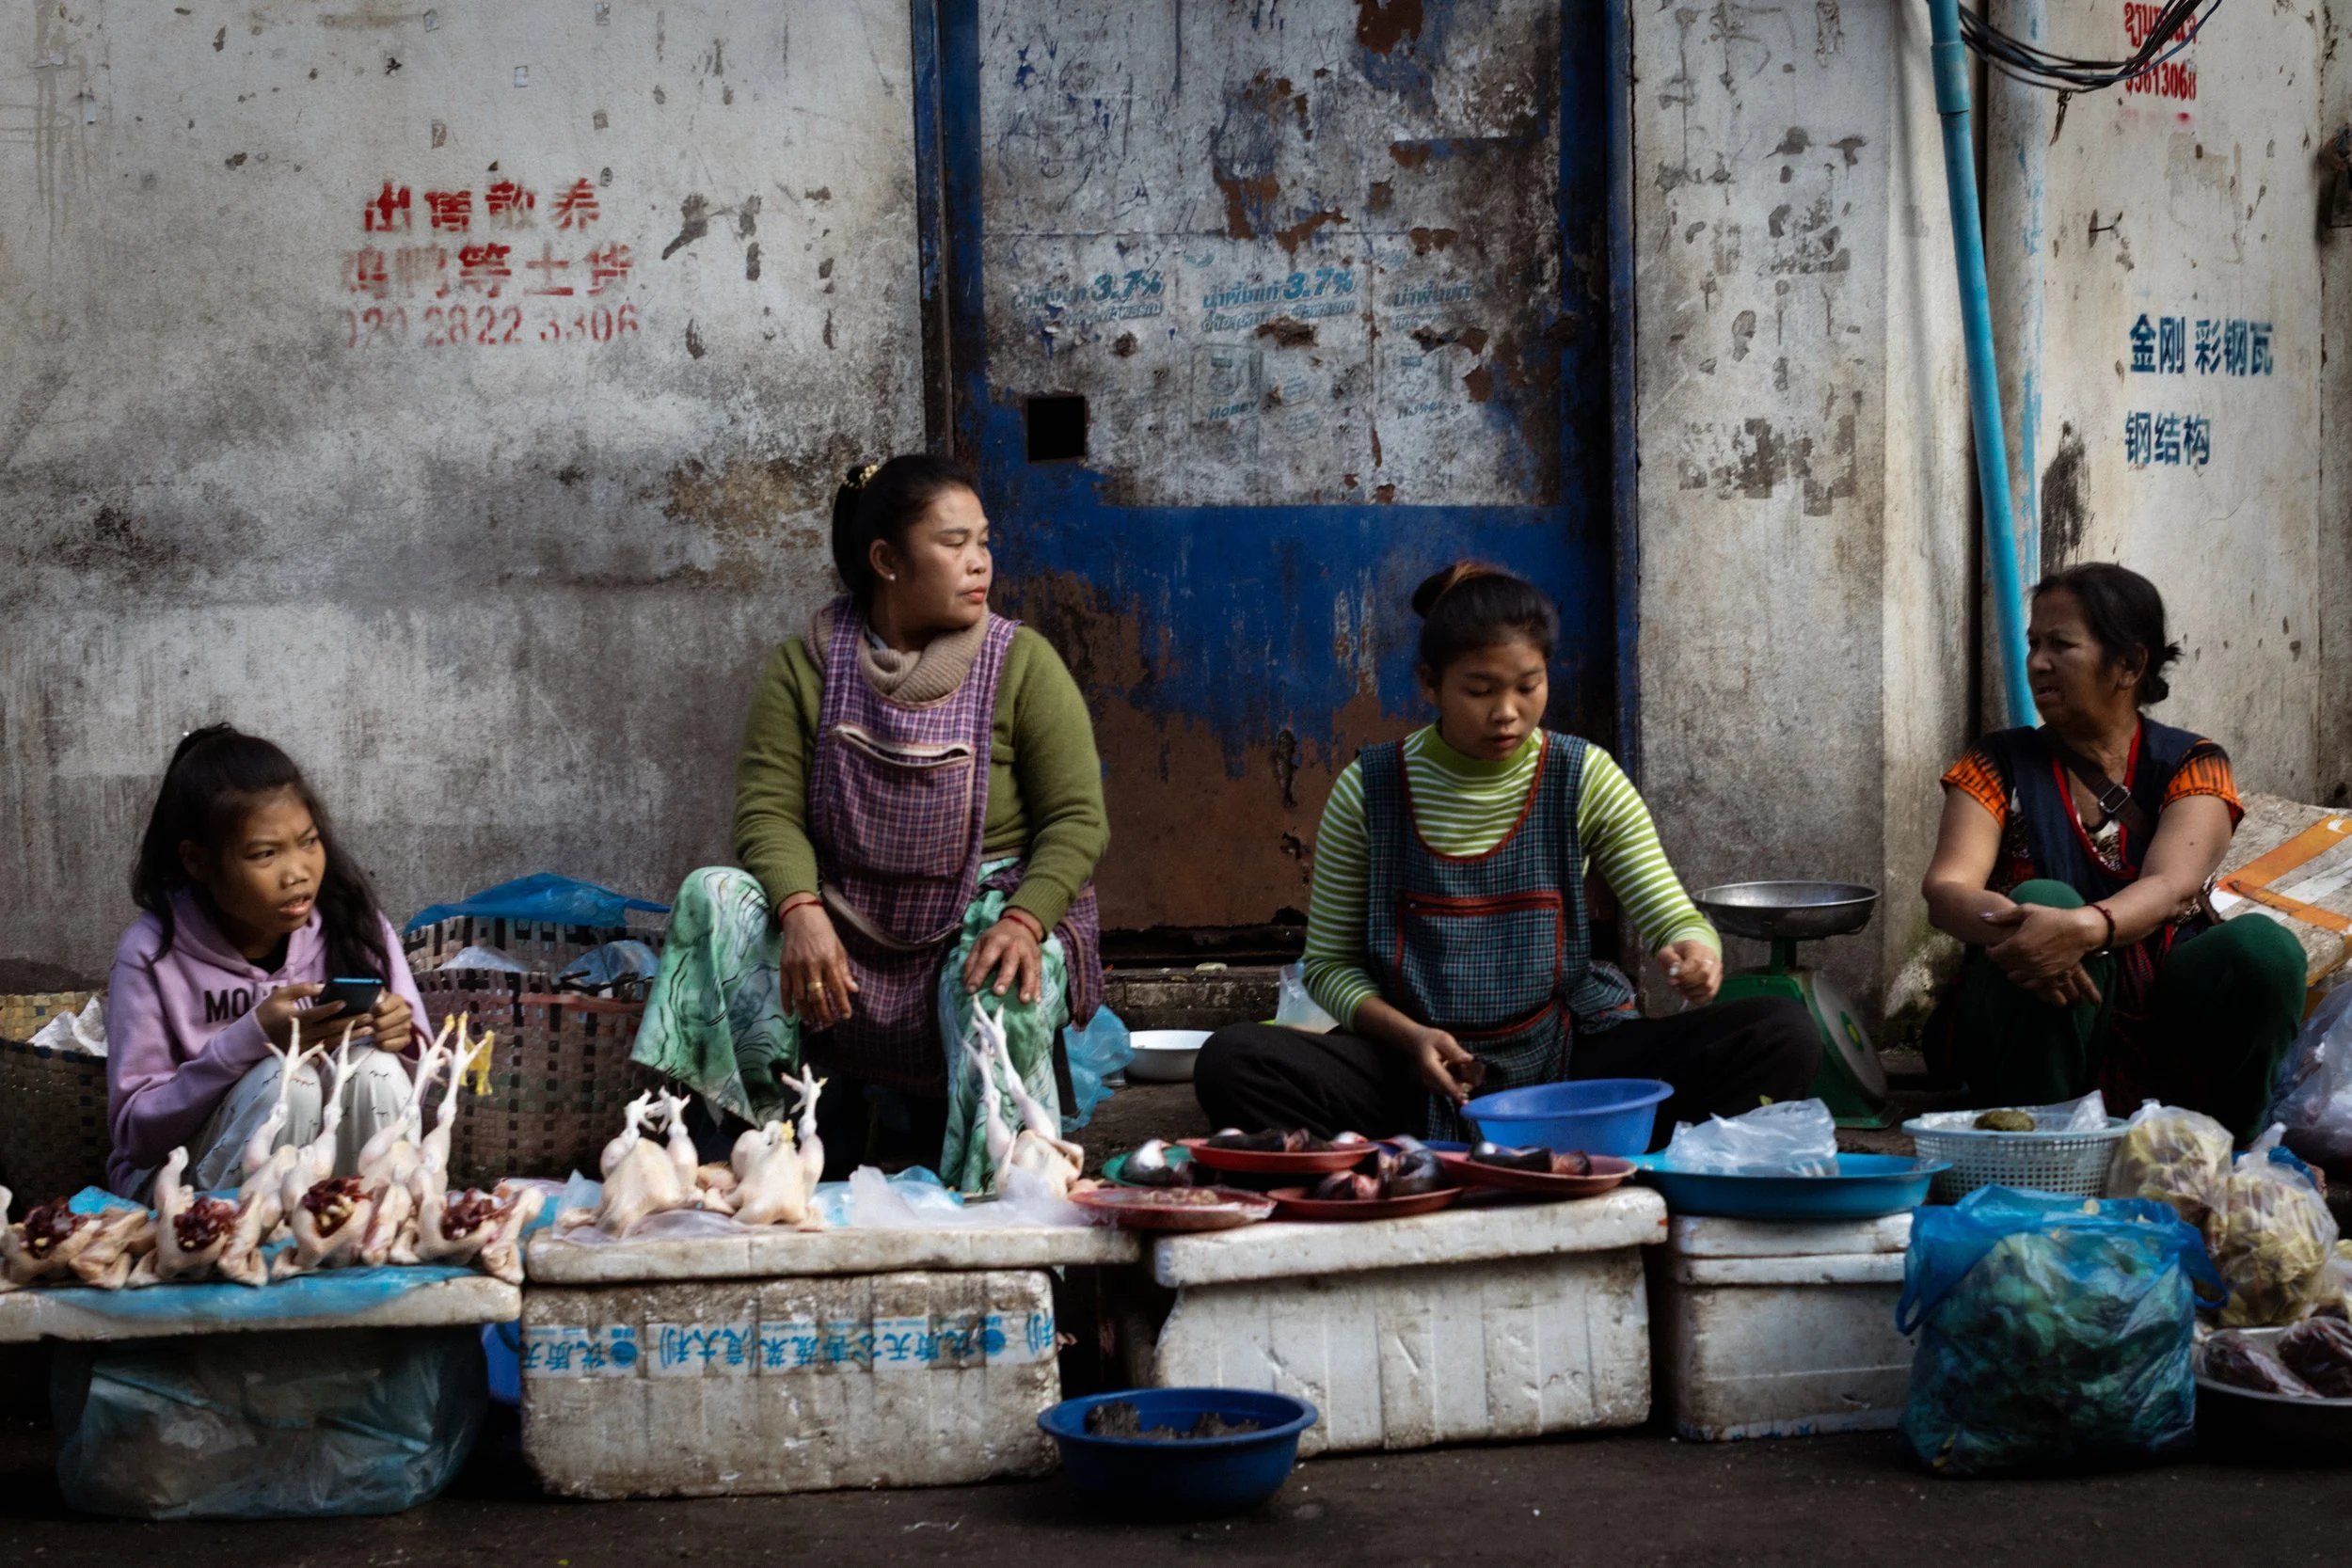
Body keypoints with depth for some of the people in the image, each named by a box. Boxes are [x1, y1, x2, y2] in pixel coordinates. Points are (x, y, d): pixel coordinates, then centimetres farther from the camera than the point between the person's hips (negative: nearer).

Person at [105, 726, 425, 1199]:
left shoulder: (356, 928, -6)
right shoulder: (153, 954, -13)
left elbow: (415, 1081, 1)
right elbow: (134, 1129, -15)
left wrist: (401, 1038, -23)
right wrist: (251, 1040, -28)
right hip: (184, 1185, -3)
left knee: (375, 1069, -25)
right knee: (283, 1081, -29)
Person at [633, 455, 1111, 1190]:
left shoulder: (1021, 664, -3)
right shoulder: (807, 664, 1)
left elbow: (1077, 821, -8)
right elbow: (767, 809, -7)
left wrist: (1023, 922, -27)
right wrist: (801, 911, -27)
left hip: (987, 913, -2)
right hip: (846, 924, 2)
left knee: (1004, 991, -36)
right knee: (713, 900, -22)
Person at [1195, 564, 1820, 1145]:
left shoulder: (1586, 780, 1)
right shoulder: (1369, 791, -1)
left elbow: (1673, 916, -2)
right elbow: (1330, 964, 4)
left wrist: (1693, 953, -28)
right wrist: (1411, 1037, -15)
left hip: (1566, 1054, 1)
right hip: (1420, 1068, -1)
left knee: (1784, 1037, -23)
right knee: (1230, 1063, -29)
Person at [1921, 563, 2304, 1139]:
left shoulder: (2192, 765, 5)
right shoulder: (2000, 766, 8)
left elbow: (2171, 887, -16)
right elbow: (1946, 888, -10)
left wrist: (2084, 929, -40)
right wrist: (2004, 923, -36)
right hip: (2030, 1035, 0)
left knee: (2263, 946, -28)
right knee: (2044, 902, -31)